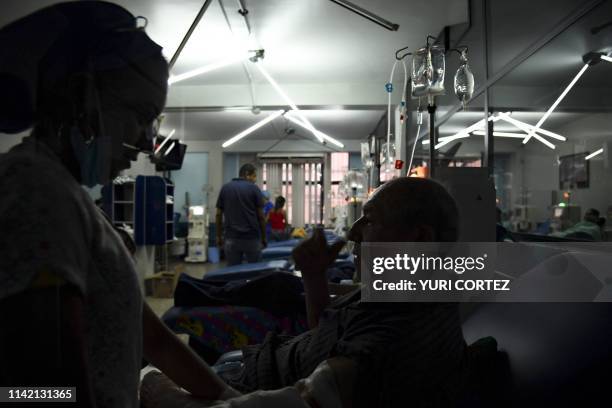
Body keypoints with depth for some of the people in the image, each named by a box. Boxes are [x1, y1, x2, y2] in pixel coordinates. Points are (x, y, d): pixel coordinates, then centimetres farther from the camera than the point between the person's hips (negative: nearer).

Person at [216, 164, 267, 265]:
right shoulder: (254, 188, -4)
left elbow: (219, 215, 6)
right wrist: (264, 238, 5)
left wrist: (219, 236, 14)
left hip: (231, 239, 3)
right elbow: (261, 216, -4)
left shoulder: (225, 188, 5)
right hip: (252, 238, -2)